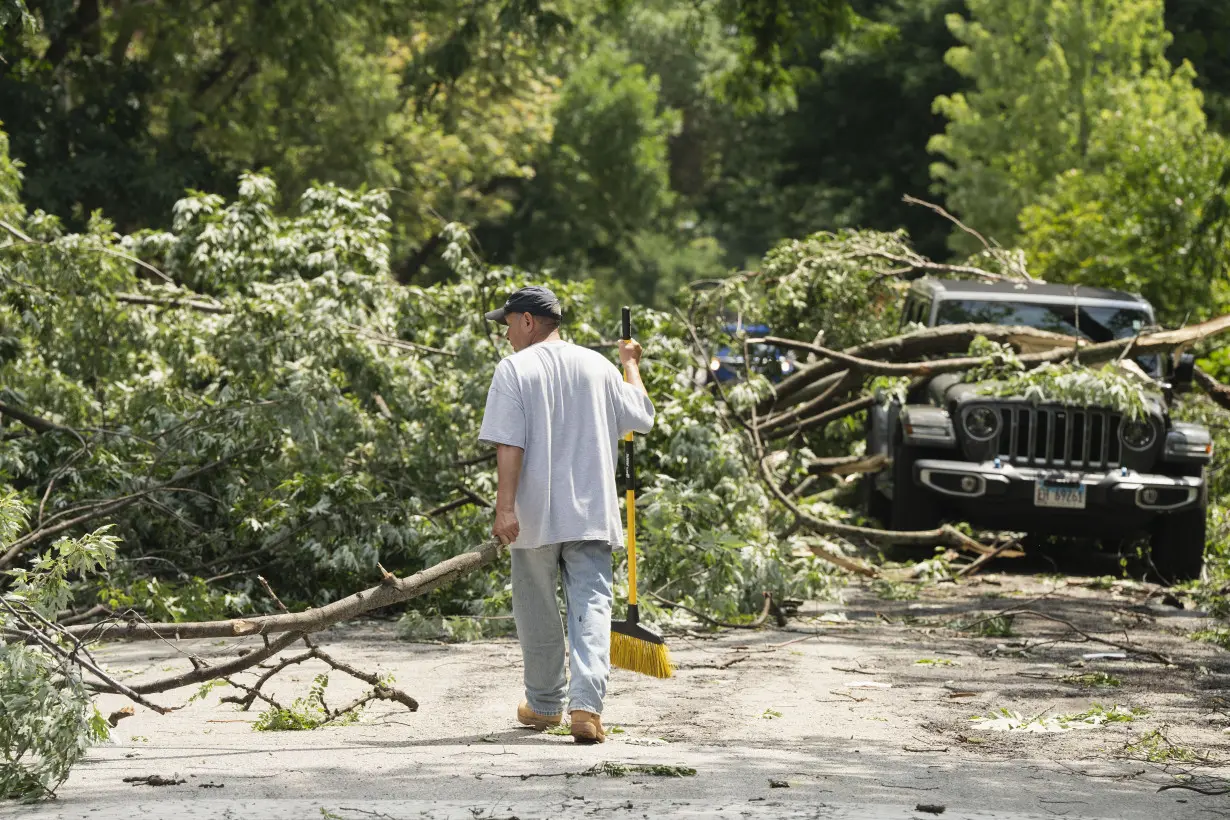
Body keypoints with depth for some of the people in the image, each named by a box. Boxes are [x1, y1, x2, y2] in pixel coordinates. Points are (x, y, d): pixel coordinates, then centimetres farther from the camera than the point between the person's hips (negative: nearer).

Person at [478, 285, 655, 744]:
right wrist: (631, 366, 36)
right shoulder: (598, 366, 7)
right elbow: (641, 417, 20)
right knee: (591, 607, -3)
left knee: (537, 612, 13)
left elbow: (509, 445, -14)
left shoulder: (515, 370, -5)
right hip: (591, 514, 2)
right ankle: (586, 705, -20)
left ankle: (544, 705, 26)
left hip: (534, 516, -2)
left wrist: (505, 506, -18)